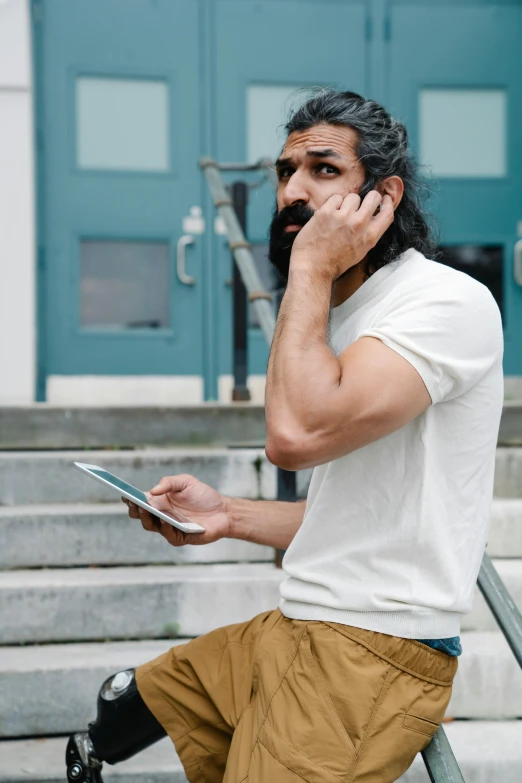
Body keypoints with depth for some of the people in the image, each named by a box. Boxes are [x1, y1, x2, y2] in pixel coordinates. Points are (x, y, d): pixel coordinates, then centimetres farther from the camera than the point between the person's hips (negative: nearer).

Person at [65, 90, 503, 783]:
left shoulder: (449, 303, -16)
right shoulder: (346, 316, 17)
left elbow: (297, 432, -32)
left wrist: (311, 269, -20)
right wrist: (230, 516, 10)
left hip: (371, 655, -10)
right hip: (295, 627, 10)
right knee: (131, 701, 24)